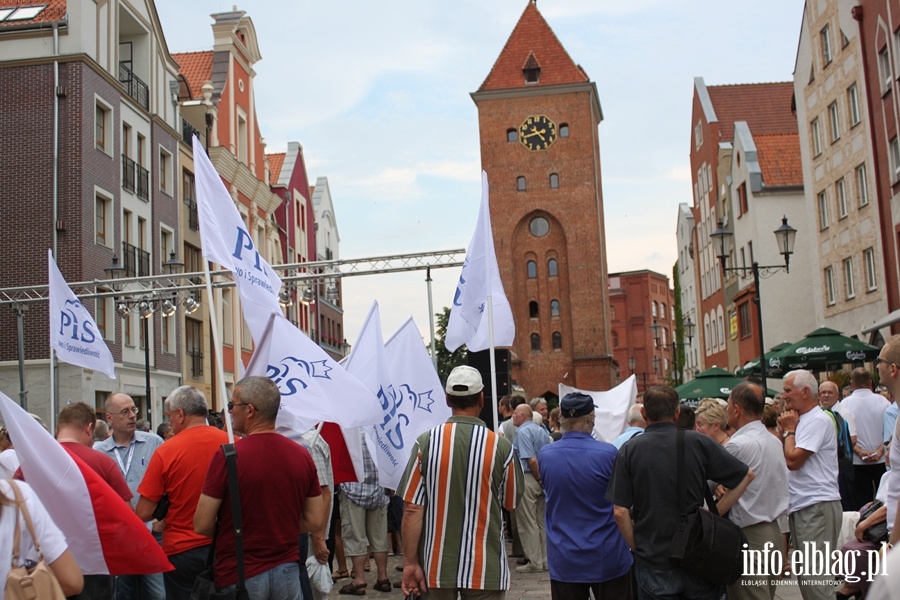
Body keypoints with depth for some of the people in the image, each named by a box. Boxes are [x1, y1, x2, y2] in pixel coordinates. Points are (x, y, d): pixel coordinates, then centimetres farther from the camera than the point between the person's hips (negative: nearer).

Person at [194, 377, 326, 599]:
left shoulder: (227, 455, -15)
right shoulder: (302, 455, -1)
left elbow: (202, 525, -11)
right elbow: (315, 521, 4)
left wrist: (231, 528, 8)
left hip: (238, 577, -4)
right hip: (288, 572, 4)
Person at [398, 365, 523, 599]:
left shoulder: (426, 442, -8)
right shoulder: (501, 446, -9)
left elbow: (412, 509, -8)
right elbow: (511, 503, 3)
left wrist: (410, 563, -2)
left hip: (436, 565, 1)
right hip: (485, 568, -1)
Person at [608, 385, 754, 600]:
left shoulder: (629, 451, -8)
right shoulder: (698, 443, -4)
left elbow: (620, 511, -12)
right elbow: (746, 475, 1)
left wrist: (636, 547, 2)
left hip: (652, 560, -1)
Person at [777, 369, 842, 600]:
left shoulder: (818, 421, -12)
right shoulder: (800, 420, 17)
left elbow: (792, 460, -18)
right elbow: (782, 458, 17)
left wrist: (790, 430, -6)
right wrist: (785, 430, 6)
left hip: (817, 507, -10)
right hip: (801, 507, 10)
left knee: (814, 577, -11)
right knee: (804, 574, 14)